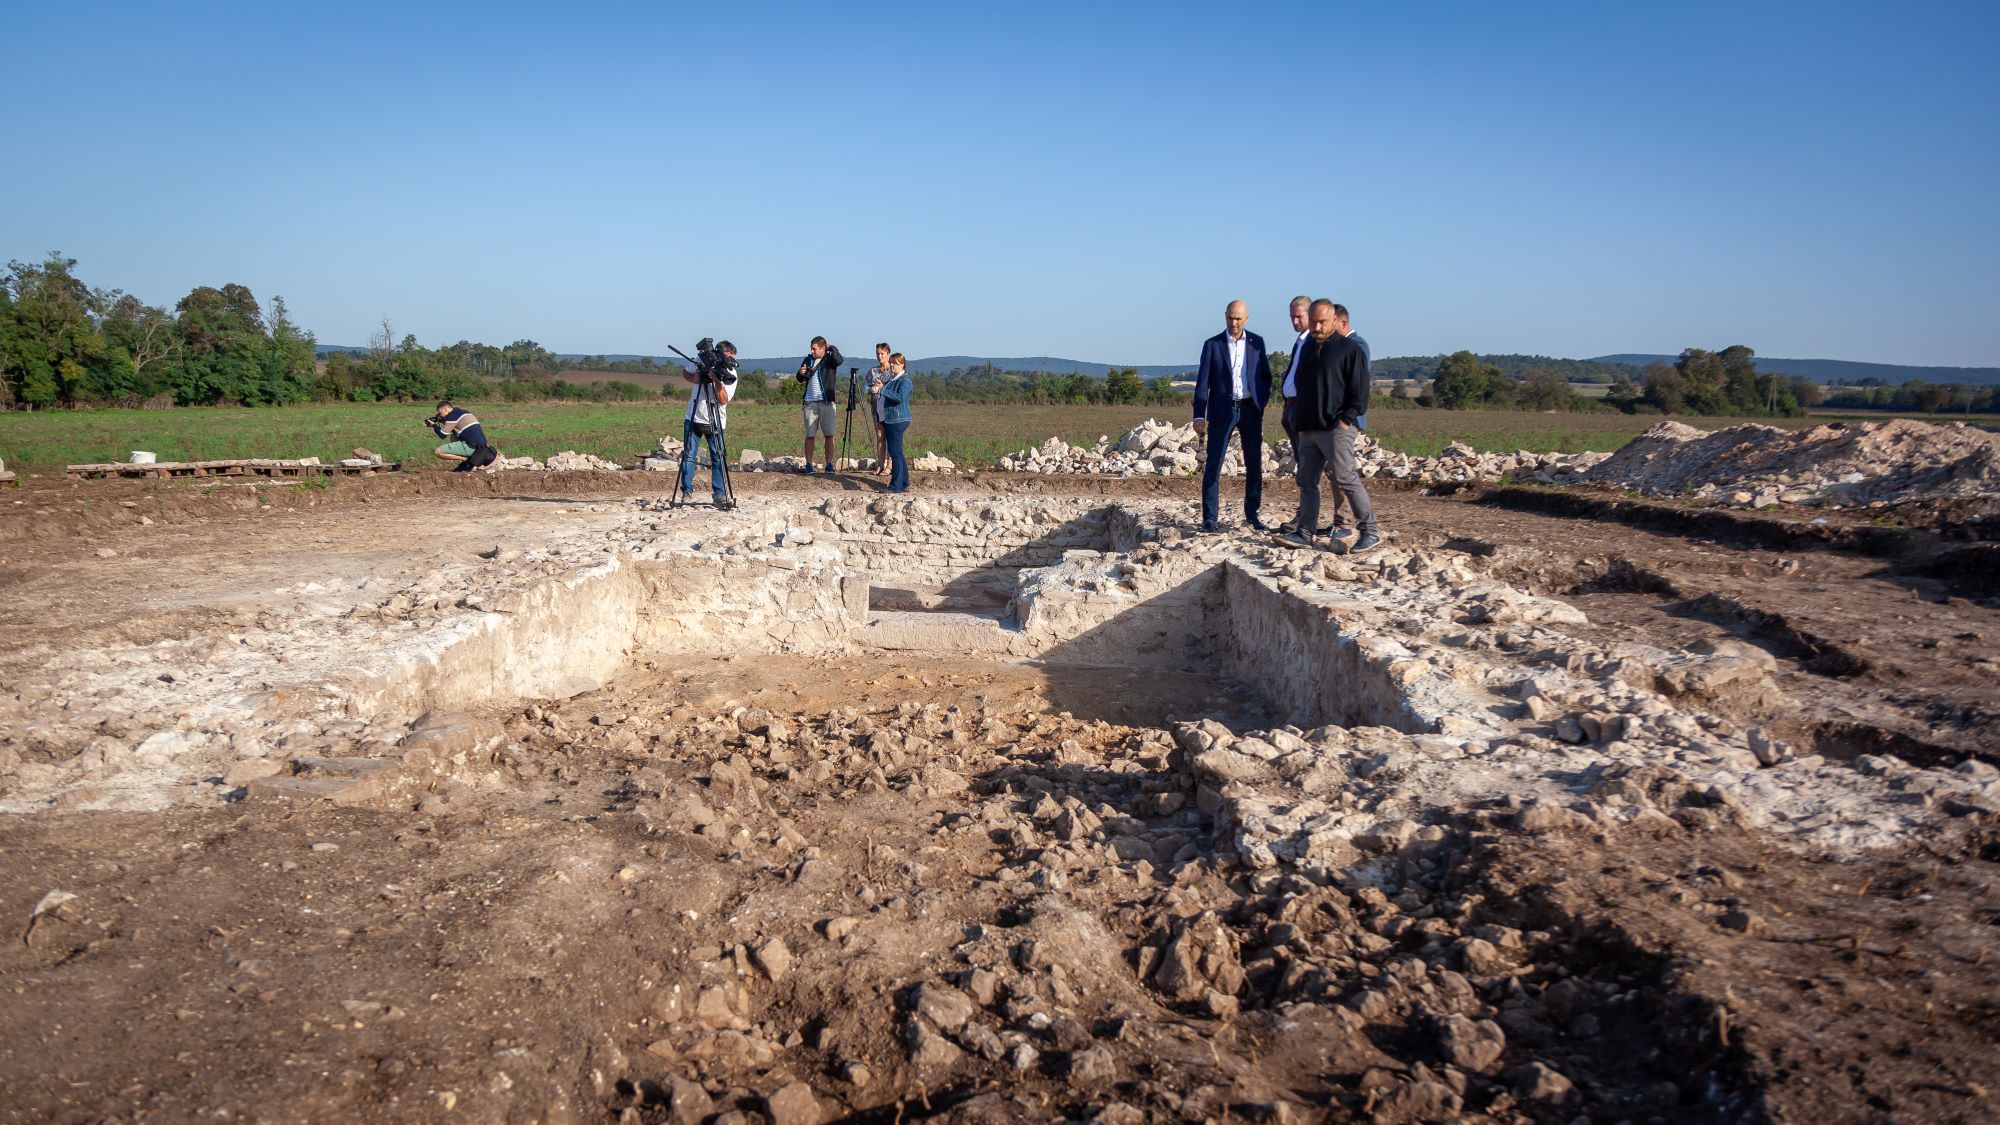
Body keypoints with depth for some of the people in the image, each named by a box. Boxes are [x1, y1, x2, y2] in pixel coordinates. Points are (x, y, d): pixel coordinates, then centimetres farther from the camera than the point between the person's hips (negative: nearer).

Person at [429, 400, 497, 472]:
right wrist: (442, 422, 23)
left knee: (439, 452, -8)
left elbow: (443, 435, -4)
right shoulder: (463, 412, 23)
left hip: (471, 447, -9)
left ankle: (466, 460, -7)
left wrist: (434, 425, 12)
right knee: (453, 437, 33)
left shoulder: (452, 415, -4)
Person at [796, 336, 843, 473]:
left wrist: (831, 348, -10)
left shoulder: (830, 359, 0)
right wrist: (801, 373, 0)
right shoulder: (808, 360, 12)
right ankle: (808, 464, 7)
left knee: (829, 435, 0)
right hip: (810, 402, 3)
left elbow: (839, 360, -25)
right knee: (809, 435, 3)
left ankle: (829, 464, 6)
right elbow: (800, 380, 22)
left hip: (827, 402, -3)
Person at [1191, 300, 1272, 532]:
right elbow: (1203, 382, -2)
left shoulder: (1256, 342, 6)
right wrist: (1199, 415, -10)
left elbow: (1266, 375, 14)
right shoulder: (1212, 344, 0)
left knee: (1254, 465, 6)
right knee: (1213, 466, -5)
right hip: (1222, 410, -2)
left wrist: (1262, 402, 2)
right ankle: (1210, 518, -1)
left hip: (1250, 409, 2)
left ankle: (1252, 514, 18)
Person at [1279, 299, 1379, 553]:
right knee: (1307, 481, 6)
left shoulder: (1349, 349, -4)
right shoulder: (1307, 348, 17)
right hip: (1308, 428, 7)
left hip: (1337, 429, -7)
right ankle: (1303, 533, 10)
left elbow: (1360, 390, -8)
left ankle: (1369, 533, -4)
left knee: (1345, 479, -10)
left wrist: (1346, 419, -15)